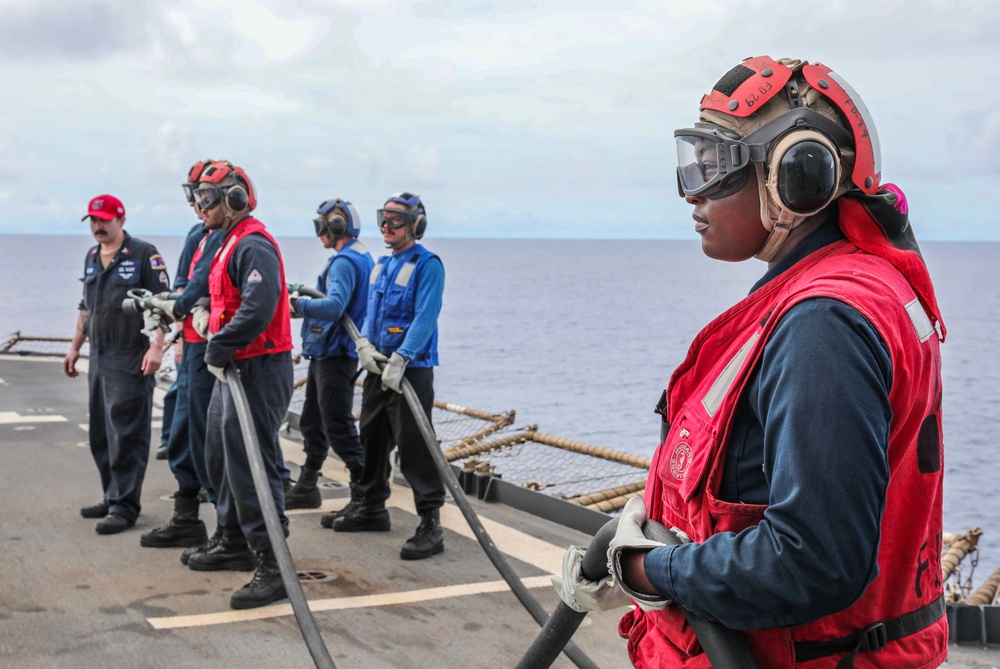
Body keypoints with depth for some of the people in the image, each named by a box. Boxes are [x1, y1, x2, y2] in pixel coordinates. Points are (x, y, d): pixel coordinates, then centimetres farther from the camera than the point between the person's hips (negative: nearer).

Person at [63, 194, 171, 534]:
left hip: (131, 360, -8)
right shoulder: (92, 258, 16)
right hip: (99, 358, 8)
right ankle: (112, 497, 23)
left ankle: (124, 506, -2)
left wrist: (156, 346, -21)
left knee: (127, 436, -6)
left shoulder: (144, 254, -7)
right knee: (101, 434, 13)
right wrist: (75, 347, 22)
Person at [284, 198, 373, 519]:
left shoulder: (344, 261, -18)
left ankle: (364, 497, -6)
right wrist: (304, 297, 13)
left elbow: (334, 307, -32)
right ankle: (306, 487, 30)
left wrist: (297, 304, -31)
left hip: (334, 356, -11)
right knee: (312, 421, 19)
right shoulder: (362, 257, 14)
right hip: (325, 353, 11)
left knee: (338, 426, -9)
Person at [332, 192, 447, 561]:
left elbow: (424, 319, -18)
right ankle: (372, 508, 33)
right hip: (377, 367, 9)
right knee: (372, 437, 17)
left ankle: (431, 524, -7)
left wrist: (399, 361, -25)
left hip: (412, 369, -9)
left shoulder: (428, 265, -10)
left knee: (414, 446, -11)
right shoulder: (381, 266, 16)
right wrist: (364, 344, -2)